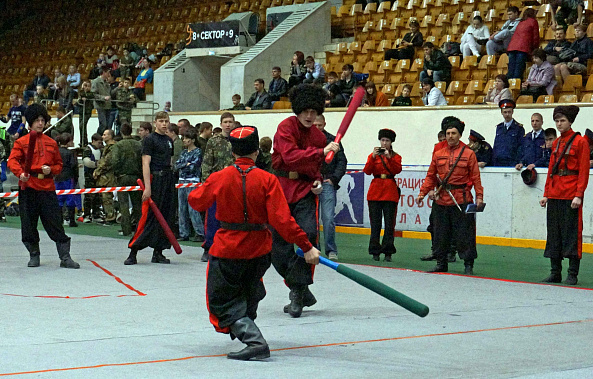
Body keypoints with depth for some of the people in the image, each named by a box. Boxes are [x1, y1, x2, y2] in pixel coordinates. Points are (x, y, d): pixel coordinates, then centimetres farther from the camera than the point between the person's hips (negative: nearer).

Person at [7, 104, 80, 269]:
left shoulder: (51, 143, 14)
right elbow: (12, 160, -7)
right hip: (28, 188, -2)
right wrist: (20, 173, -26)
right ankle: (34, 256, 19)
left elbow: (59, 164, 18)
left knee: (56, 224, -2)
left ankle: (65, 258, -1)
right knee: (29, 225, 3)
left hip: (48, 188, 2)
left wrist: (51, 169, -4)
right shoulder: (21, 142, 4)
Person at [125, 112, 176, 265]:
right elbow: (145, 164, -12)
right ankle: (133, 253, -8)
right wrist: (147, 187, -19)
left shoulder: (169, 140, 16)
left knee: (165, 217, 6)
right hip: (155, 179, -7)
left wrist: (171, 182, 14)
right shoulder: (150, 139, -6)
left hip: (168, 179, 7)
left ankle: (158, 253, 11)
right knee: (148, 217, -10)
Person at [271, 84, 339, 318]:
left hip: (305, 191, 3)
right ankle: (301, 289, 17)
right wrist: (321, 152, -27)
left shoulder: (319, 137, 10)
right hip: (281, 189, -2)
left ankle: (298, 292, -9)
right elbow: (290, 157, -22)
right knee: (279, 245, -1)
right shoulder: (286, 127, -7)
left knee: (307, 234, -17)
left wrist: (317, 182, 3)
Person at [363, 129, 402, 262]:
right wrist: (373, 157, -15)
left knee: (390, 223, -2)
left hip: (390, 192, -1)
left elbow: (397, 170, -10)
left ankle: (388, 252, 3)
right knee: (375, 223, 0)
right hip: (375, 191, 1)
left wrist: (389, 157, -20)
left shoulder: (396, 157, 9)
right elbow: (367, 171, -4)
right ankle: (375, 252, 5)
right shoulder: (373, 155, 10)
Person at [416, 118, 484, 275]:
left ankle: (469, 265, 5)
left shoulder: (468, 154, 2)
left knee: (464, 233, -3)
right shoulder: (438, 155, 11)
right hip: (441, 201, 4)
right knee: (441, 233, 8)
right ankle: (441, 263, 20)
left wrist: (479, 197, -8)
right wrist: (422, 193, 6)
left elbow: (475, 177, 0)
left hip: (461, 201, -4)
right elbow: (431, 176, 15)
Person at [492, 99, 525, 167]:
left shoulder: (519, 128, 1)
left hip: (512, 163, -4)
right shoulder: (499, 127, 16)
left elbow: (521, 147, -3)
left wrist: (517, 163, -12)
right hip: (498, 163, 4)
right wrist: (493, 163, 8)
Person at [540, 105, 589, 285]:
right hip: (554, 195, 7)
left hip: (571, 195, -7)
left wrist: (579, 195, -16)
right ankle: (555, 273, 13)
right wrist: (546, 194, 13)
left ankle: (573, 275, -1)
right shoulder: (557, 143, 14)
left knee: (571, 233, -5)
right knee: (553, 234, 7)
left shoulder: (580, 142, -5)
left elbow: (584, 171, -9)